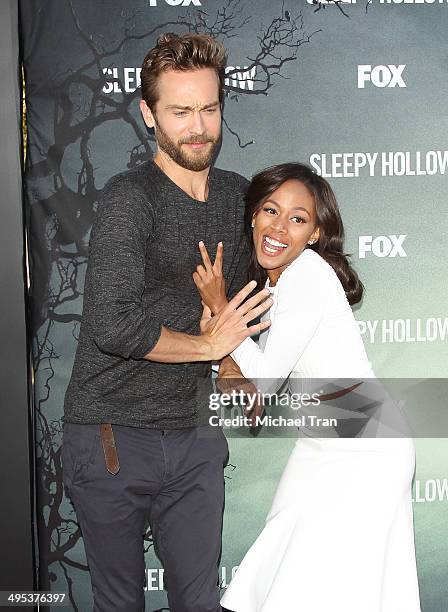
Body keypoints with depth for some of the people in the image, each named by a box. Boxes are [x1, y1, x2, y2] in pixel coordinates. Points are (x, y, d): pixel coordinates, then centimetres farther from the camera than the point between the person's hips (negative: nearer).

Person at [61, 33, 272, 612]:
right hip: (113, 439, -5)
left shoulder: (239, 195, 9)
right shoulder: (130, 197, -14)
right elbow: (112, 326, -25)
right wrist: (208, 344, -12)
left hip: (193, 438, 5)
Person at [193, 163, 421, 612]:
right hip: (321, 437, 9)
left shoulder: (309, 276, -20)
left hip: (361, 444, -9)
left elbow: (267, 378, -18)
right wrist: (232, 365, -7)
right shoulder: (270, 279, 7)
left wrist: (219, 305, -14)